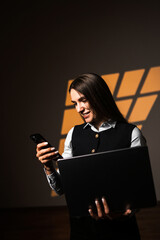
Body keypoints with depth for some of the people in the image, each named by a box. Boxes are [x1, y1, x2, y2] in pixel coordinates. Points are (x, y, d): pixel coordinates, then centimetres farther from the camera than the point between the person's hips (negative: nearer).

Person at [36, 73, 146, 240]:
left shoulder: (131, 134, -5)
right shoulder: (74, 134, 7)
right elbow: (61, 188, 8)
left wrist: (126, 211, -28)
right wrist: (48, 167, -11)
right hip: (80, 227, 4)